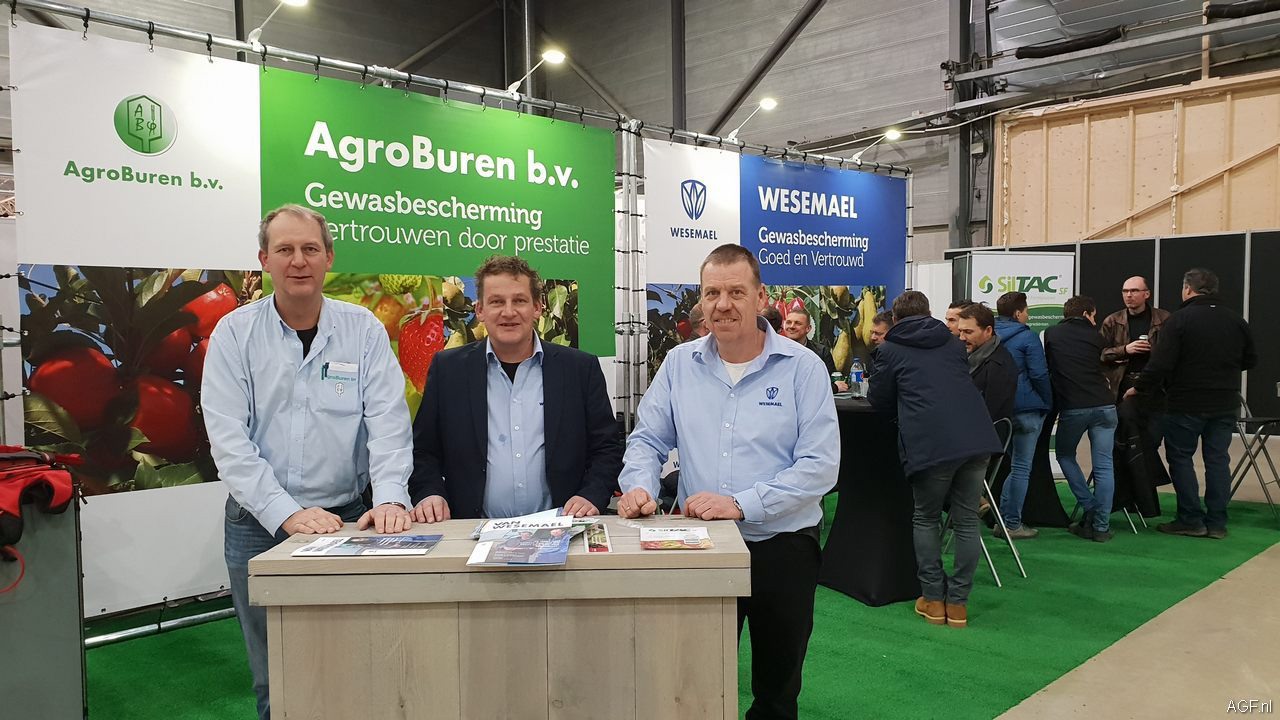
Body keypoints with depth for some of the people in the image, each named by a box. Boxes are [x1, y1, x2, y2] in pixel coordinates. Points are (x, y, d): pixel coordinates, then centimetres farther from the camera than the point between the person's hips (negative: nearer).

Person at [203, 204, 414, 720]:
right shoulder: (234, 334, -2)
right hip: (258, 524, 0)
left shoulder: (363, 330, 0)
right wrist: (287, 514, -19)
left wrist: (390, 496, -23)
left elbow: (388, 422, -8)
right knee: (274, 676, 12)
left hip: (347, 518, 0)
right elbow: (229, 440, -9)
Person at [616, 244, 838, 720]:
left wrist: (741, 505, -22)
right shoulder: (680, 364, 2)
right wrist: (640, 486, -15)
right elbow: (648, 440, 6)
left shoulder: (802, 367, -8)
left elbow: (820, 465, -14)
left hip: (783, 548, -2)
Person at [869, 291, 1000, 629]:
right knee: (967, 521, 13)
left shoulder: (890, 350, 8)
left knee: (926, 519, 15)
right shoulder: (952, 343, 21)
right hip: (977, 438, 4)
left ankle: (933, 600, 16)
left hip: (931, 445, -4)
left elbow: (881, 402, 12)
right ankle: (958, 602, 16)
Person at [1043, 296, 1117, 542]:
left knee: (1065, 455, 21)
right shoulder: (1095, 336, 12)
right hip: (1103, 405, 1)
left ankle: (1090, 509, 11)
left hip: (1072, 408, -1)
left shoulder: (1051, 334, 10)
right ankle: (1101, 526, 4)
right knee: (1103, 466, 5)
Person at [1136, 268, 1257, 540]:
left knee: (1180, 457, 5)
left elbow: (1160, 364, -18)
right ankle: (1217, 522, 14)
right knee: (1218, 459, 10)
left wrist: (1140, 388, -6)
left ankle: (1191, 520, 5)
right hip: (1225, 403, 5)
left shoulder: (1179, 319, -12)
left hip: (1187, 403, -5)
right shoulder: (1236, 321, 5)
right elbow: (1250, 360, 14)